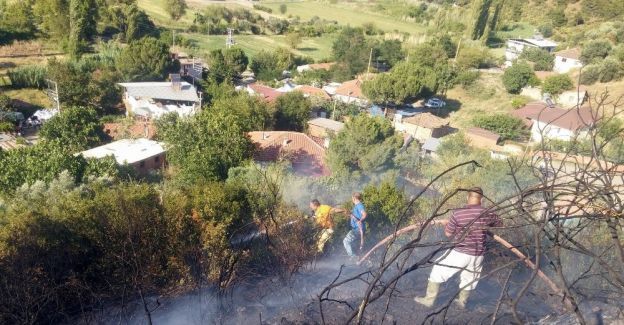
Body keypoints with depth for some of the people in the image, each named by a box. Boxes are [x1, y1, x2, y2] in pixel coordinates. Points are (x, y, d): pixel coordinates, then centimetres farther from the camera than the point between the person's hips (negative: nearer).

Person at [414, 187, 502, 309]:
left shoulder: (458, 214, -18)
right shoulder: (488, 214, -7)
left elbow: (448, 233, -6)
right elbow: (500, 225, 15)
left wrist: (447, 225, 14)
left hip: (460, 253, -4)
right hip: (478, 255, 4)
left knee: (438, 270, 14)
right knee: (469, 278, 27)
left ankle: (429, 299, 19)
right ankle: (462, 301, 45)